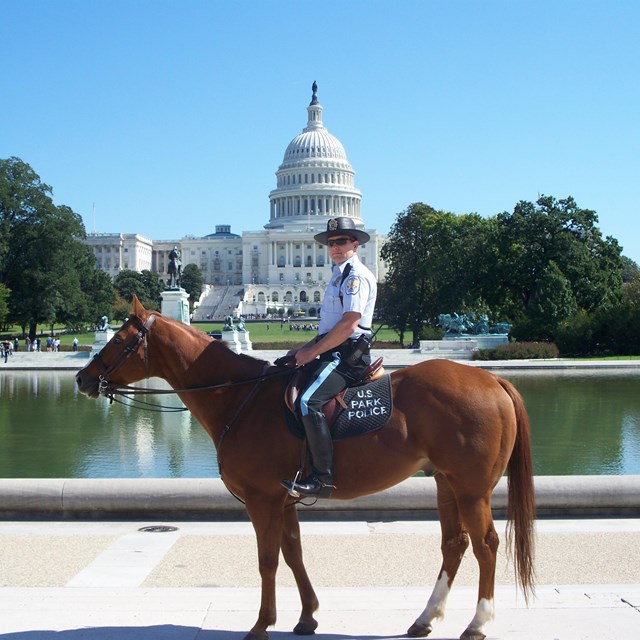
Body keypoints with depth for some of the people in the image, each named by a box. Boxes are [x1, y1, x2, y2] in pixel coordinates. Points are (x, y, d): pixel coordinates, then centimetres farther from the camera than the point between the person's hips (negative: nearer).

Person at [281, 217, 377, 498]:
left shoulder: (356, 276, -9)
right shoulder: (340, 275, 22)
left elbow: (348, 325, -20)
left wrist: (313, 352, -16)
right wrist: (305, 348, 13)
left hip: (347, 354, -11)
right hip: (334, 350, 11)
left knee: (308, 401, -29)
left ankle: (322, 478, -28)